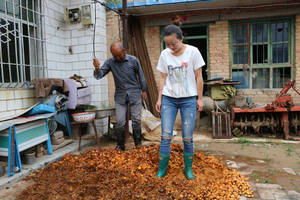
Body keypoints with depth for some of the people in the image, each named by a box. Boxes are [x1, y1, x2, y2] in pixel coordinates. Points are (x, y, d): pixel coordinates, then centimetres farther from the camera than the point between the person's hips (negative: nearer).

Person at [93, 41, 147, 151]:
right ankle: (120, 145, 18)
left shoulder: (133, 60, -7)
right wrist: (97, 68, -32)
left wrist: (144, 90, 9)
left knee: (136, 120, 5)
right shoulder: (110, 62, -4)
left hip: (134, 94, -1)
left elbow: (141, 75, 4)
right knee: (120, 122, 1)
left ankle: (138, 144, 23)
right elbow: (99, 76, -10)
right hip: (120, 96, 1)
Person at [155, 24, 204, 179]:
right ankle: (162, 169, 15)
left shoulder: (192, 52, -4)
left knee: (187, 138, 2)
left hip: (188, 99, -2)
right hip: (169, 98, 2)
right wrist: (159, 99, 4)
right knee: (165, 136, -1)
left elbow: (198, 77, -1)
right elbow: (163, 78, 8)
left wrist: (199, 99, -1)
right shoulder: (164, 54, 3)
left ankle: (188, 169, 22)